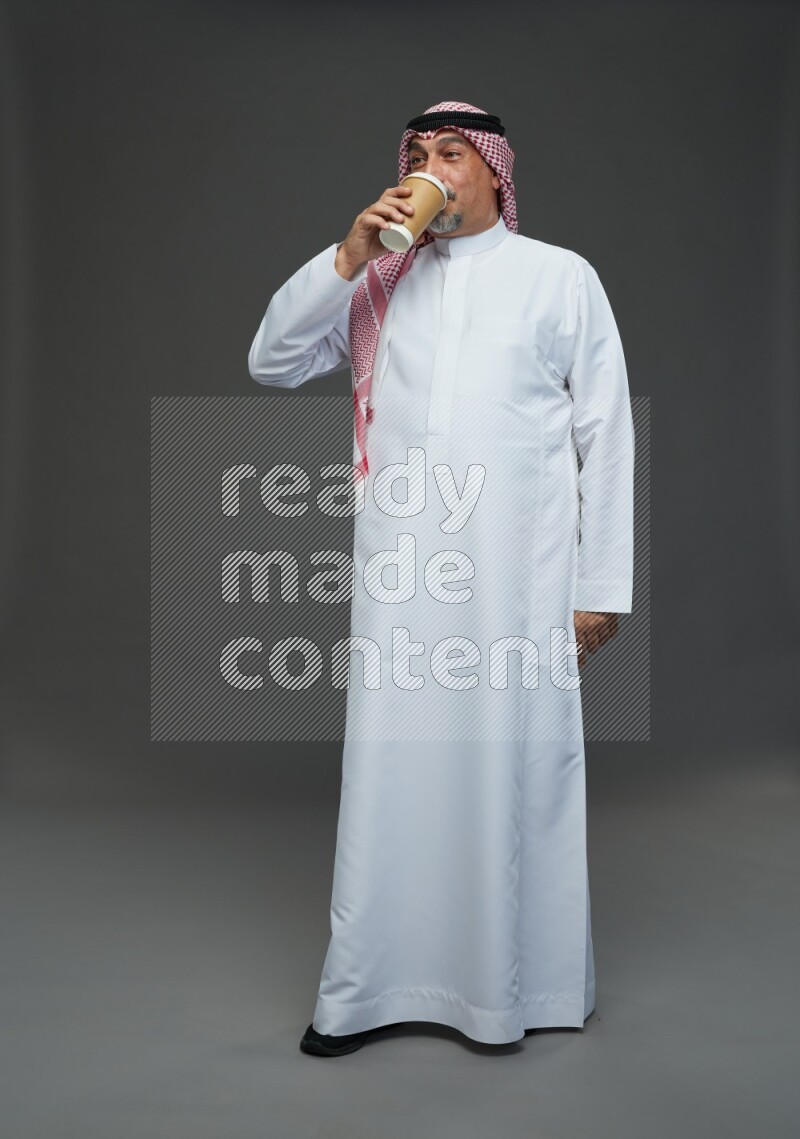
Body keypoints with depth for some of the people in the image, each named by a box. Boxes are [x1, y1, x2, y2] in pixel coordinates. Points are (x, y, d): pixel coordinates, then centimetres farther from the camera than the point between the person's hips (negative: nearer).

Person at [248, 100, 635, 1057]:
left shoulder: (562, 277, 7)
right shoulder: (376, 283, 14)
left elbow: (606, 435, 4)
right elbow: (270, 362, 7)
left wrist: (602, 584, -1)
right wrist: (348, 256, -4)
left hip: (520, 573, -2)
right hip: (399, 572, 2)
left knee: (517, 766, 3)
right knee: (389, 768, 5)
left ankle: (517, 984, 21)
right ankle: (367, 988, 17)